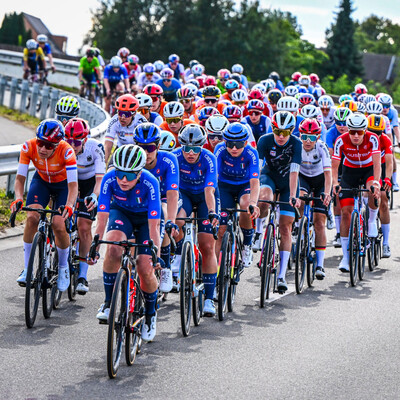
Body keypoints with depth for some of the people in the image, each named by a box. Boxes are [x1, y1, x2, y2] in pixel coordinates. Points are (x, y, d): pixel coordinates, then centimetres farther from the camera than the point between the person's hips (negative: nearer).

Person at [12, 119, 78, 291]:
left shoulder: (66, 151, -35)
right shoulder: (28, 147, -28)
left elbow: (73, 184, -37)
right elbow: (20, 177, -26)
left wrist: (69, 205, -55)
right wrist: (18, 198, -45)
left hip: (63, 183, -2)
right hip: (41, 181, 2)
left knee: (59, 226, -18)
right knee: (32, 217, -22)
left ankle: (63, 267, 11)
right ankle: (27, 269, -11)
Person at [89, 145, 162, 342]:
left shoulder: (149, 183, -34)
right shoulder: (110, 179, -28)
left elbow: (153, 225, -33)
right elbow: (102, 217, -27)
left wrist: (156, 255, -37)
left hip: (146, 217, -1)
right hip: (121, 213, 1)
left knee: (145, 268, -15)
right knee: (114, 245, -32)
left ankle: (150, 313, 14)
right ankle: (108, 302, -18)